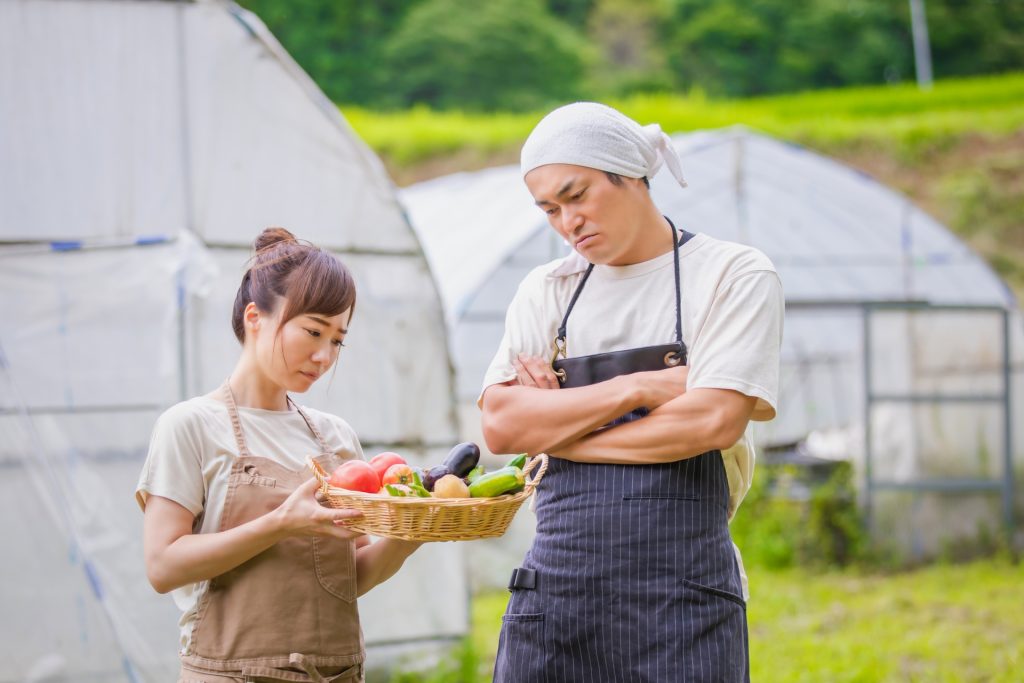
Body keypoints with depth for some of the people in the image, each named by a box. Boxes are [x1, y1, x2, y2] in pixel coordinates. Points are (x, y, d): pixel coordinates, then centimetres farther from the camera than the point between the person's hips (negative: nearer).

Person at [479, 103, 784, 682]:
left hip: (682, 591, -3)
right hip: (558, 585, 3)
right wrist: (635, 387, -9)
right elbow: (501, 424, 1)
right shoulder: (547, 291, 14)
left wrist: (556, 427, -3)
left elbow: (713, 420, -12)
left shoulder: (736, 275, 2)